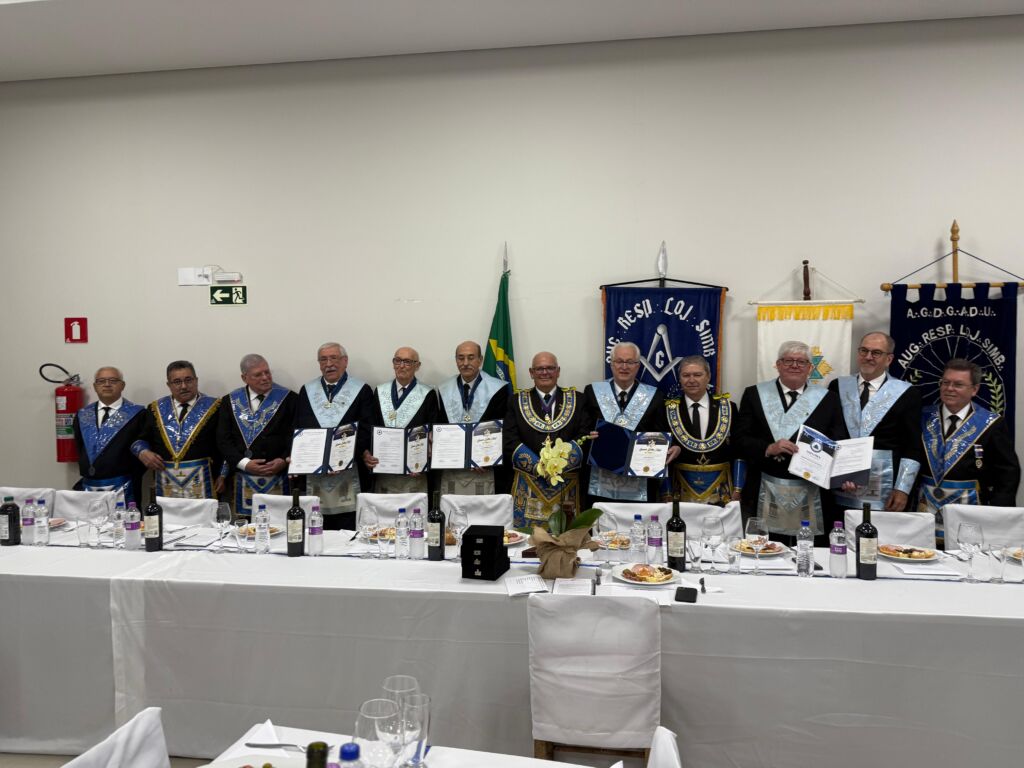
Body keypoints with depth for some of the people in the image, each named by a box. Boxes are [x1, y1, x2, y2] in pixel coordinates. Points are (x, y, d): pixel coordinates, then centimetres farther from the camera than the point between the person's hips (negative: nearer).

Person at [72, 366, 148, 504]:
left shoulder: (137, 414, -3)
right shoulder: (82, 415, 12)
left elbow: (142, 451, -3)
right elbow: (80, 448, 18)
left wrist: (134, 486, -5)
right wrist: (84, 480, 11)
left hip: (123, 489, -4)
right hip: (88, 488, 4)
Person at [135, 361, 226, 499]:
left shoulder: (213, 407, 2)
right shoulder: (156, 409, 12)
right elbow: (141, 440, 18)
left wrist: (222, 475, -5)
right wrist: (143, 452, -3)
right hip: (165, 485, 3)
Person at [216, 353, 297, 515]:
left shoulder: (289, 398, 3)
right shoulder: (230, 401, 10)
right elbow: (223, 439, 5)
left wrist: (285, 461, -13)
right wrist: (244, 463, -8)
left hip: (279, 477, -2)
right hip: (243, 480, 2)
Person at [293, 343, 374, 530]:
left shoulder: (361, 390, 3)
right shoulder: (307, 390, 14)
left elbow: (365, 432, -4)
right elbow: (297, 430, 11)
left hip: (349, 477, -2)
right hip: (313, 474, 3)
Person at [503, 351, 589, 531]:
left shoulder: (576, 400, 10)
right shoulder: (517, 401, 9)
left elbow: (585, 437, 0)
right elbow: (510, 441, 0)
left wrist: (562, 462, -15)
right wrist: (538, 466, -13)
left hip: (567, 483, 0)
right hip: (528, 485, 0)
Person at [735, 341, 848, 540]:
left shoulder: (828, 399, 9)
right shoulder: (755, 394, 7)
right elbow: (741, 439, 2)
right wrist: (769, 448, -15)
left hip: (812, 496, 1)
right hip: (765, 493, 0)